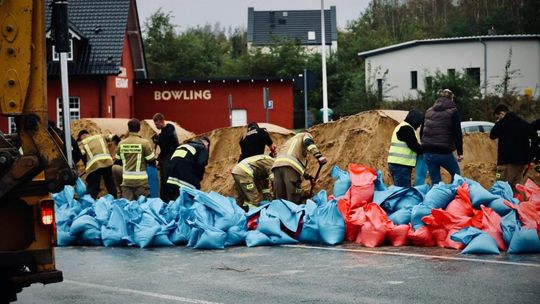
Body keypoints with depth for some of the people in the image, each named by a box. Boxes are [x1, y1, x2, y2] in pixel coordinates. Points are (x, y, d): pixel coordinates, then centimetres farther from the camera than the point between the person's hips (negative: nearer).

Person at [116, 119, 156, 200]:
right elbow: (152, 162, -6)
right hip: (141, 180, -3)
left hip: (126, 180, 3)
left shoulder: (121, 144, 2)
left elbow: (118, 160, 12)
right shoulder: (144, 143, -9)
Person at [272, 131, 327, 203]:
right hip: (290, 166, -6)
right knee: (294, 201, -10)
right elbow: (308, 142, -1)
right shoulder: (305, 135, 25)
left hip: (277, 164, 6)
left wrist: (306, 176, 50)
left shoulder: (289, 140, 45)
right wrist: (319, 156, -14)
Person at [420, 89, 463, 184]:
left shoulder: (429, 111, 15)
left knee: (435, 182, 9)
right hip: (444, 152, -5)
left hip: (428, 152, 5)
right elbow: (457, 133, -7)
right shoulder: (453, 112, -1)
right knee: (457, 175, 15)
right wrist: (460, 152, -4)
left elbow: (422, 132, 20)